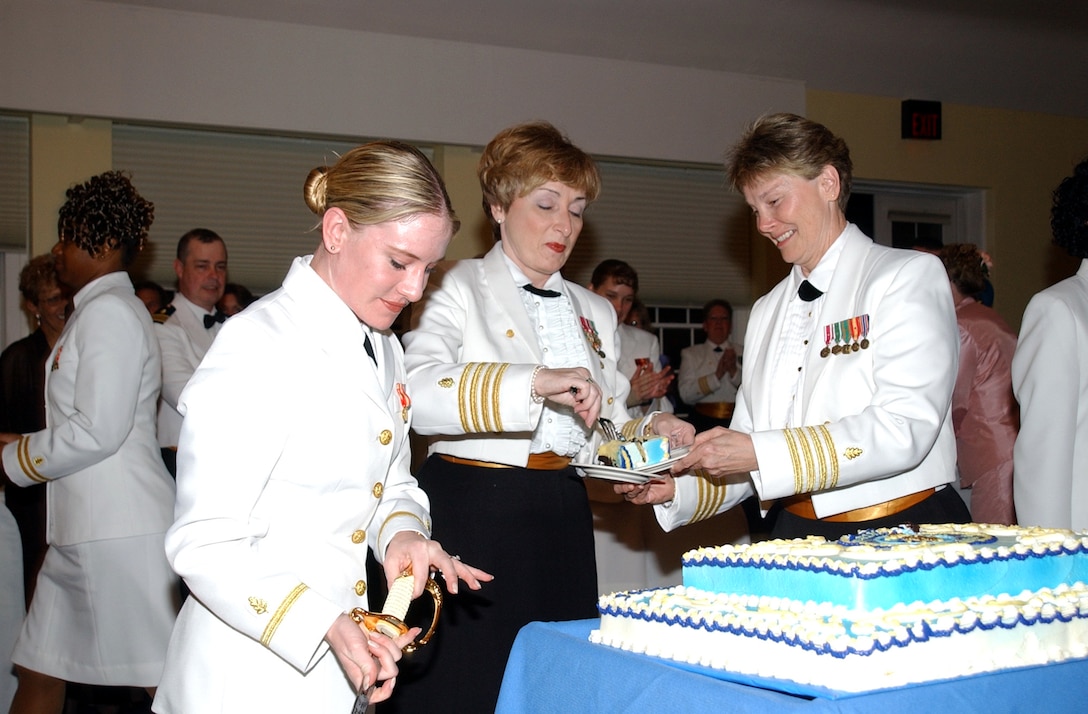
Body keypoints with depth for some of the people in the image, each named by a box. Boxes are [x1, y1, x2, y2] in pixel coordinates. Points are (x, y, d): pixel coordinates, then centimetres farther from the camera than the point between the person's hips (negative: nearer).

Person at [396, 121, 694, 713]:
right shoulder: (457, 288, -1)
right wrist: (535, 381, -30)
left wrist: (649, 432, -1)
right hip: (470, 513, -5)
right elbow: (416, 390, -20)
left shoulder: (594, 313, 19)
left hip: (561, 518, 6)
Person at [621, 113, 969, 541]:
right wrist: (676, 489, -2)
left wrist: (758, 453, -18)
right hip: (798, 538, 4)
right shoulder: (766, 312, 17)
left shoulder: (909, 276, 0)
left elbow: (902, 432, -14)